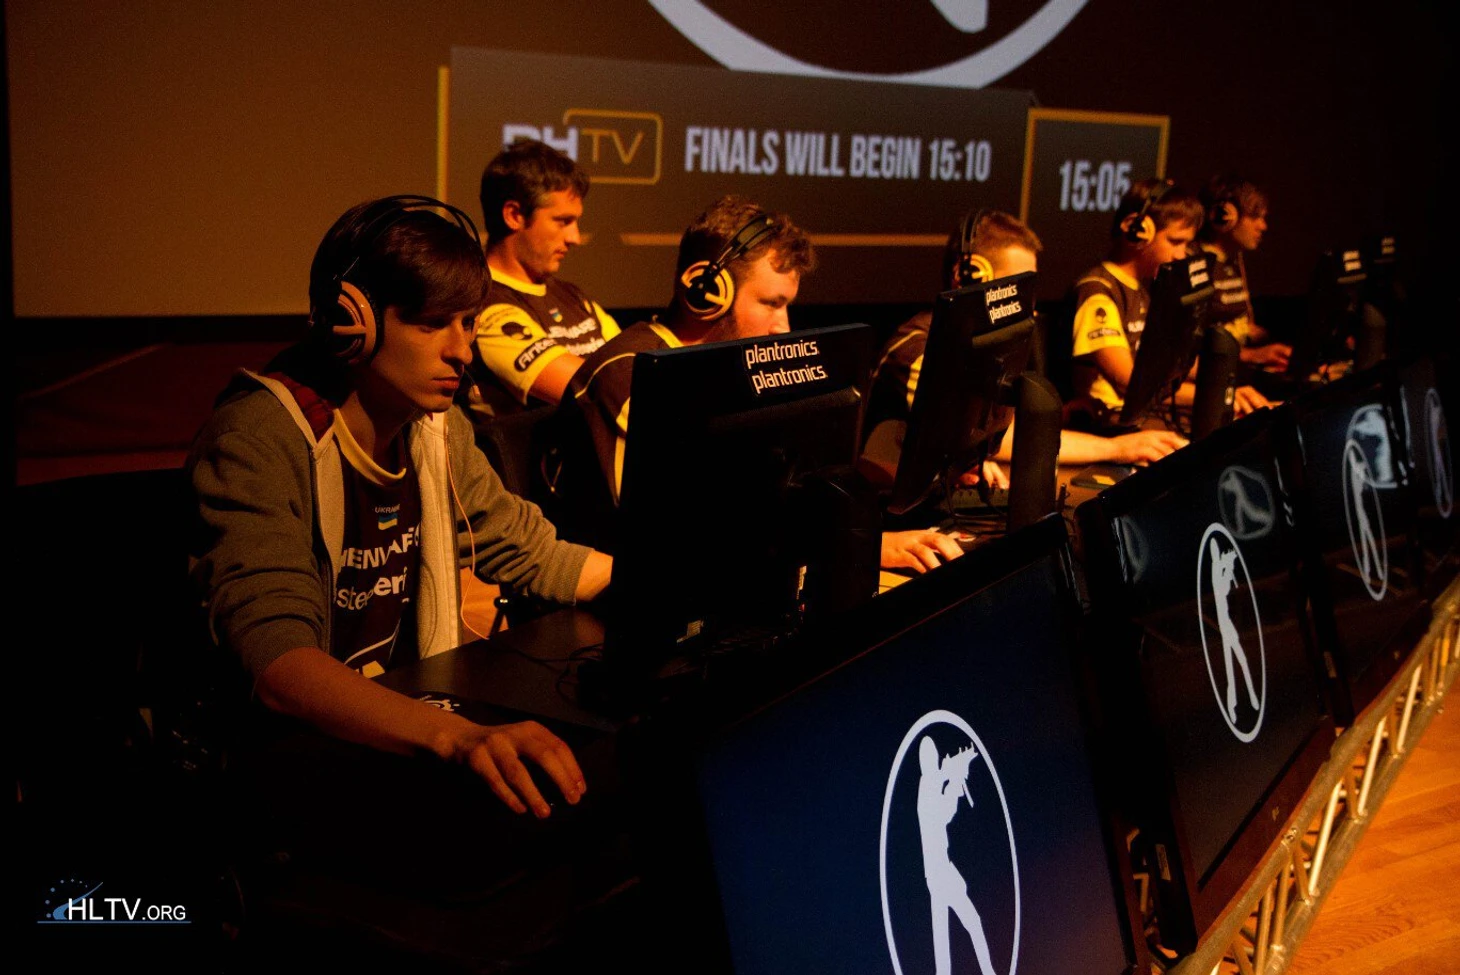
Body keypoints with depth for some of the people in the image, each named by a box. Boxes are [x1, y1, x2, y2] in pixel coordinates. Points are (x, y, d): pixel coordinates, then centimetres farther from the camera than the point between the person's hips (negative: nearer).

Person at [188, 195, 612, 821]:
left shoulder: (437, 431, 5)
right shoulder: (258, 444, -20)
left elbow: (534, 556, 17)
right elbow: (278, 660, -33)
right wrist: (457, 737, -48)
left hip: (400, 733, 7)